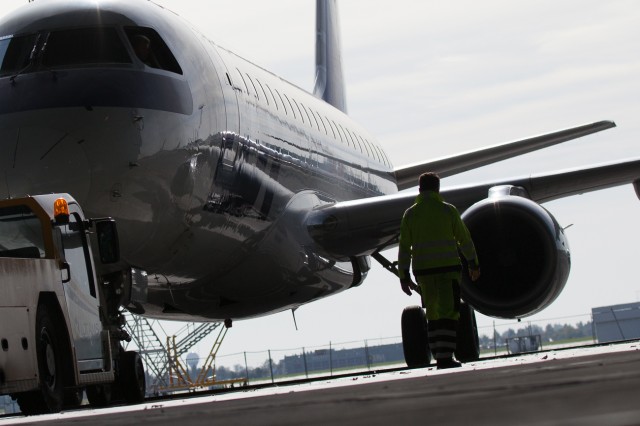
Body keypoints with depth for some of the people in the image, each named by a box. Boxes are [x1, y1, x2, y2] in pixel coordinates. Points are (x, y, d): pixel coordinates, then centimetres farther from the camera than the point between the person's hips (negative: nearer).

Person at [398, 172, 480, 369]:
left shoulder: (410, 214, 3)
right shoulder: (448, 210, -1)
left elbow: (404, 247, 1)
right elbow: (464, 239, 5)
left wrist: (403, 277, 5)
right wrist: (474, 264, 17)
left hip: (423, 271, 3)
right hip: (448, 268, -3)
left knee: (433, 314, 12)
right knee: (449, 313, -4)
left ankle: (439, 357, 11)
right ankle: (445, 357, -15)